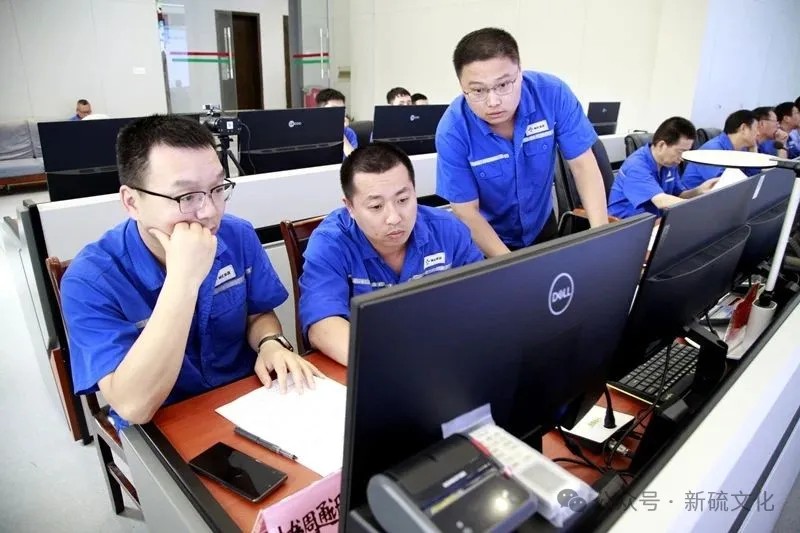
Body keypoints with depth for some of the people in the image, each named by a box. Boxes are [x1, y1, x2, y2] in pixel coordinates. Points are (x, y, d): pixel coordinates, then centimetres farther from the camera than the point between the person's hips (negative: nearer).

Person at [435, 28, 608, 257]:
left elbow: (583, 165, -15)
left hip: (542, 226, 2)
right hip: (487, 237, -2)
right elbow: (467, 212, -22)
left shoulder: (553, 93, -20)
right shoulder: (452, 131, -26)